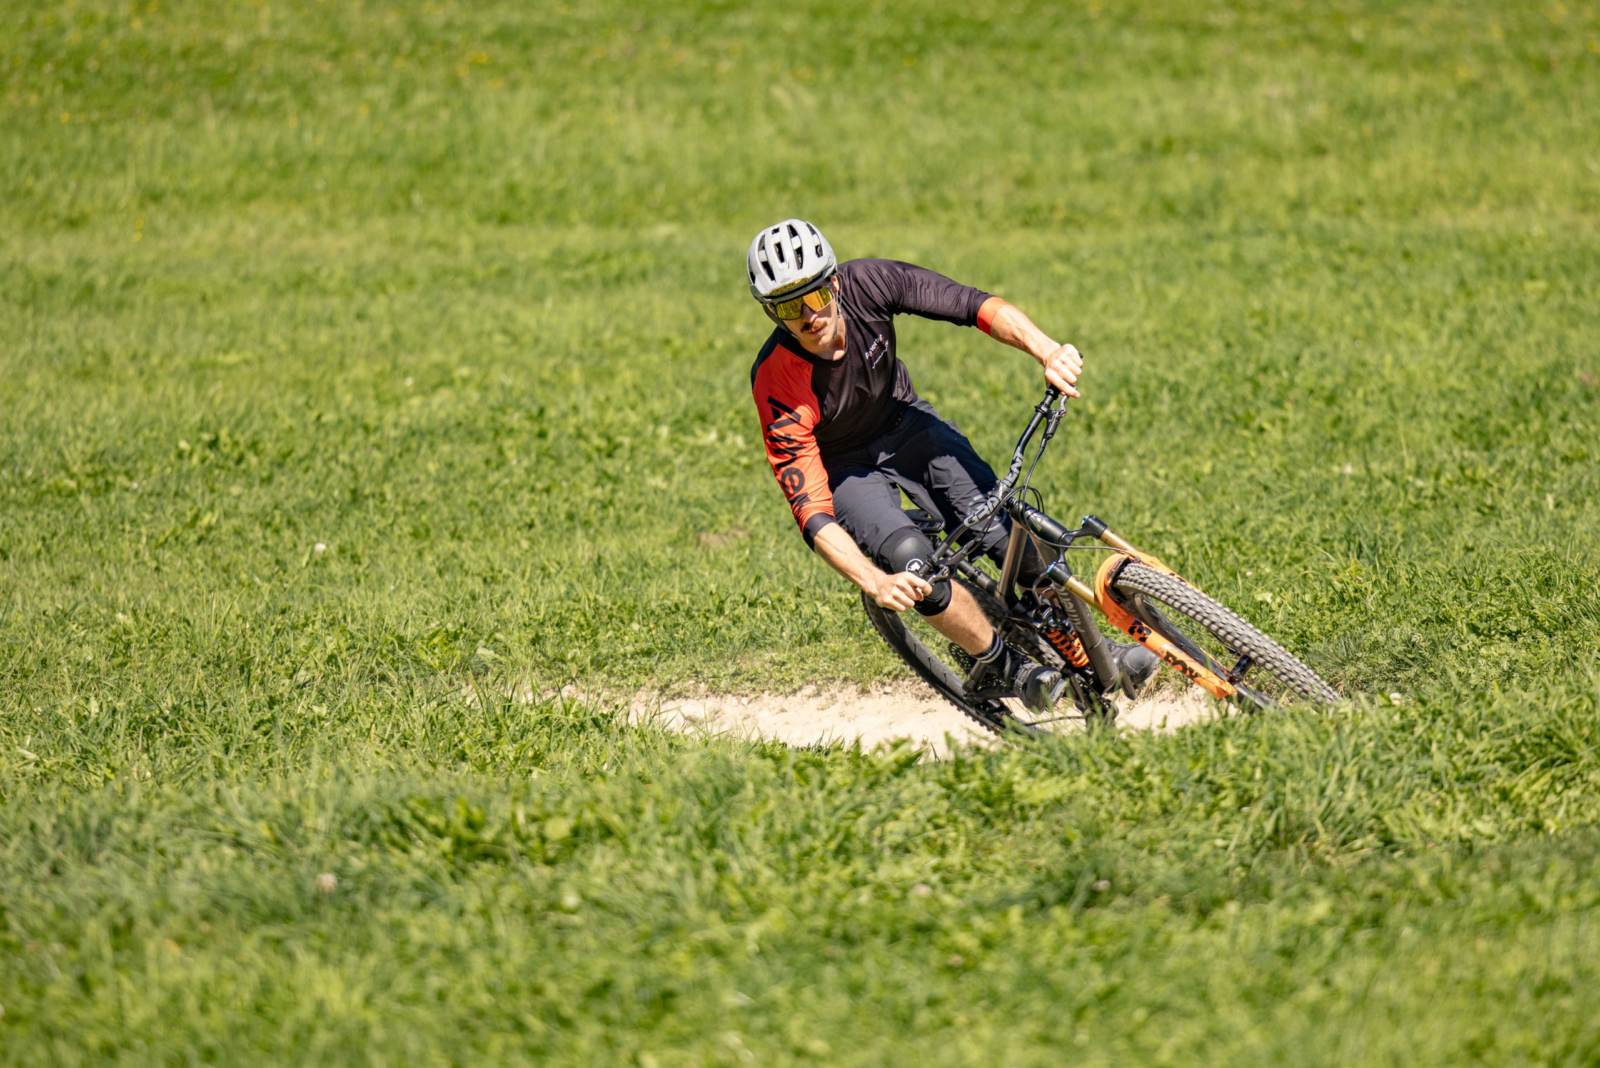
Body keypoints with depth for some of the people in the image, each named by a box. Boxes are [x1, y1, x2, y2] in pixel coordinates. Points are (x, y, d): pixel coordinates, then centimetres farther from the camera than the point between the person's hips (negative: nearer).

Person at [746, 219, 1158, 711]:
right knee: (912, 559, -29)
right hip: (843, 468, -3)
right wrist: (876, 583, -51)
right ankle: (997, 665, -5)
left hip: (905, 422, 3)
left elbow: (975, 306, -31)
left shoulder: (866, 284, -28)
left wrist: (1047, 351, -49)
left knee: (1005, 530, -16)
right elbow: (812, 514, -36)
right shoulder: (777, 384, -34)